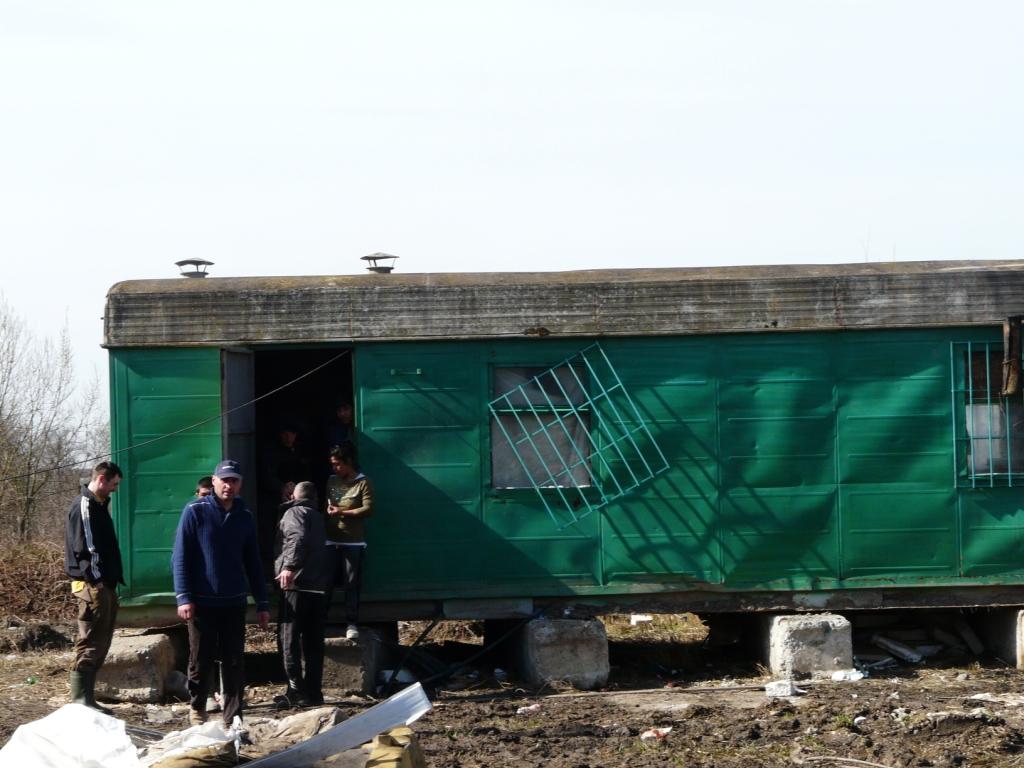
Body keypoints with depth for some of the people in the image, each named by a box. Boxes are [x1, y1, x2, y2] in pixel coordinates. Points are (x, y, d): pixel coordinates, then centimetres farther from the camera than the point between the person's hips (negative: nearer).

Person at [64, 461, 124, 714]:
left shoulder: (98, 505, 19)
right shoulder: (84, 507, -12)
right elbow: (84, 549, -20)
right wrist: (96, 579, -19)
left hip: (104, 585, 10)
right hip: (93, 586, -10)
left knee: (99, 645, 11)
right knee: (90, 644, -10)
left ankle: (86, 700, 14)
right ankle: (81, 701, -11)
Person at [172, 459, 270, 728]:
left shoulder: (243, 517, 9)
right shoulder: (195, 512, -3)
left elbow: (253, 563, 15)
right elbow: (180, 557, -6)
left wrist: (262, 603, 10)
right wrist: (184, 597, -14)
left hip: (234, 602, 3)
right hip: (202, 602, -3)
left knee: (234, 663, 1)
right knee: (201, 660, 5)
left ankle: (233, 720, 4)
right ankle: (197, 708, 26)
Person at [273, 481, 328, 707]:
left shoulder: (294, 512, -2)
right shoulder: (317, 516, 25)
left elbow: (298, 538, -19)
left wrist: (289, 566, -27)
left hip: (296, 584, -8)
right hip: (318, 585, 8)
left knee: (288, 638, -7)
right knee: (313, 641, 9)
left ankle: (296, 690, -13)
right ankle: (313, 691, 9)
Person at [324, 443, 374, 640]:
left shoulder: (363, 483, -1)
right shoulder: (331, 481, 14)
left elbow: (368, 509, -9)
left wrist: (342, 513, -12)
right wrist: (327, 510, 5)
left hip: (353, 542, -4)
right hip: (331, 541, 4)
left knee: (352, 585, -2)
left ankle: (351, 624, 2)